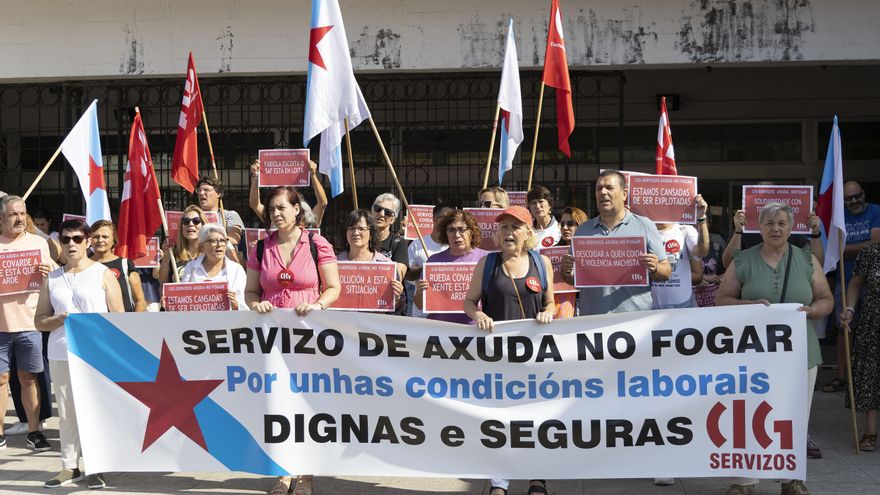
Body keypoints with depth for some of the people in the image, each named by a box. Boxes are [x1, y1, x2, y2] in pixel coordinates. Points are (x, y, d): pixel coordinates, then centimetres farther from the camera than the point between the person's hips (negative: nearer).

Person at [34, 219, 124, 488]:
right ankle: (69, 466, 12)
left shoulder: (103, 274, 5)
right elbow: (39, 321, 14)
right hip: (60, 355, 3)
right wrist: (60, 320, -7)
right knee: (66, 412, 3)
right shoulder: (52, 279, 13)